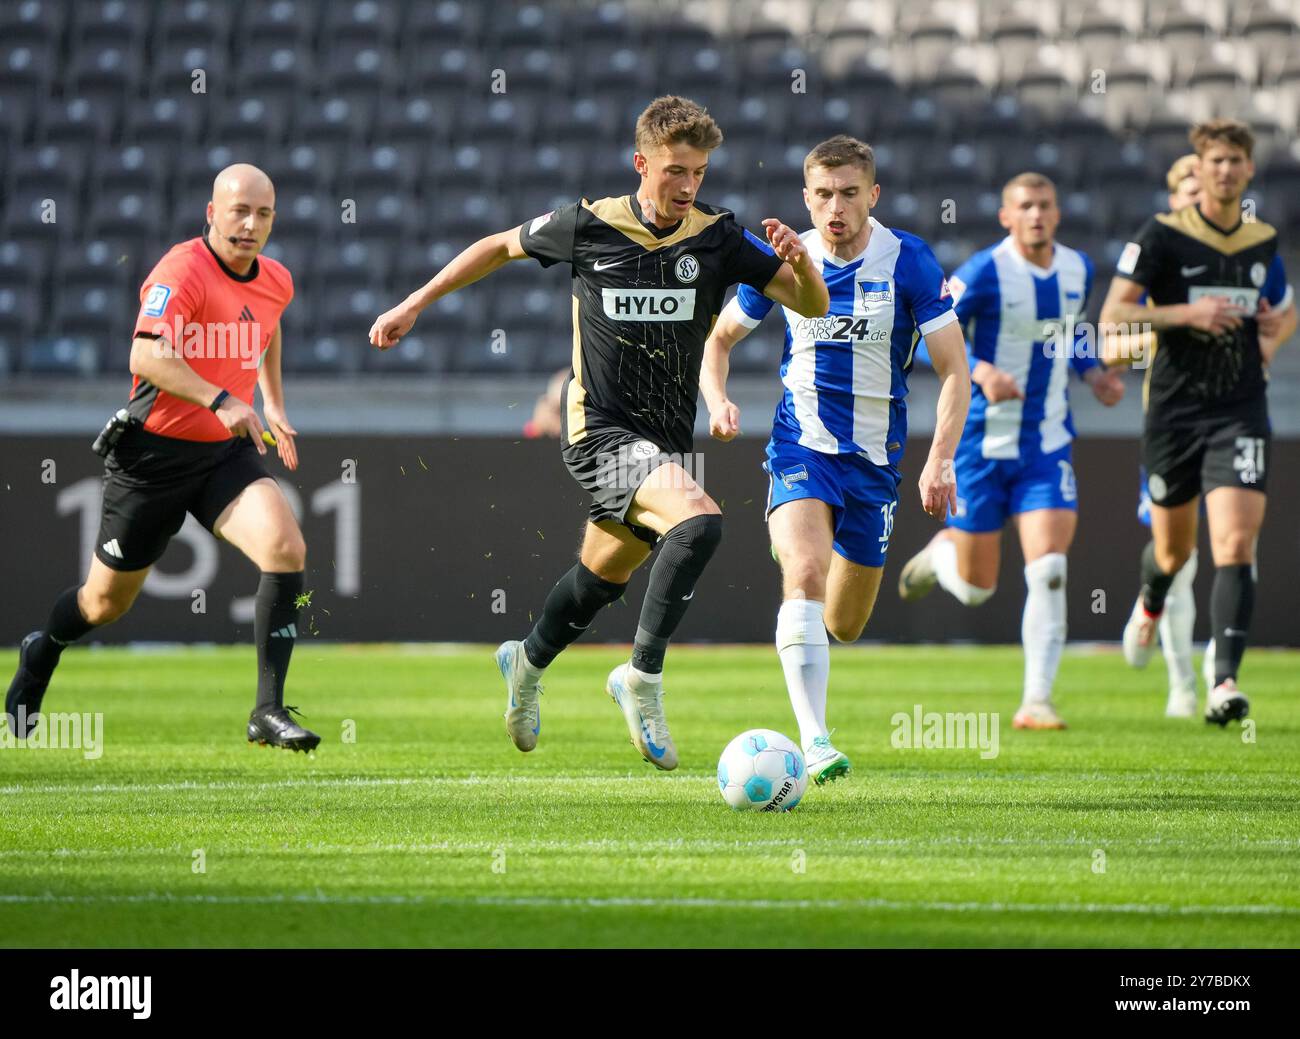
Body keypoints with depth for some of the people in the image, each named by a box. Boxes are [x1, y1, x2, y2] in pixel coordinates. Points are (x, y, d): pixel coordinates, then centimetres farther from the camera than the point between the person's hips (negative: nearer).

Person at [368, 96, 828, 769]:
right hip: (601, 431, -5)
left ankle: (527, 665, 51)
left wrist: (799, 260, -26)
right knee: (699, 520, -29)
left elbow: (813, 306, -4)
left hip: (668, 441, 5)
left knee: (604, 575, 22)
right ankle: (642, 677, -18)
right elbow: (502, 246, 11)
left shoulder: (717, 239, -3)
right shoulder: (588, 227, -7)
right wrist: (414, 305, 12)